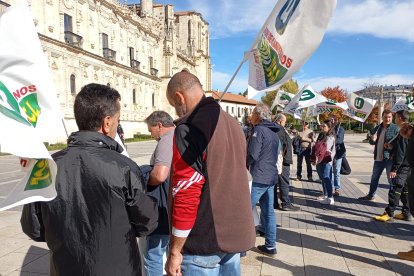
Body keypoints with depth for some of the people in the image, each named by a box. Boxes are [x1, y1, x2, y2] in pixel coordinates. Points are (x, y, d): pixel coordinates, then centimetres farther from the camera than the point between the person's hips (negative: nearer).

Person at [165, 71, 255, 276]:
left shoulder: (188, 129, -18)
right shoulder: (233, 124, 8)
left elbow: (186, 195, -22)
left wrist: (174, 251, -12)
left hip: (204, 241, -8)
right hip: (235, 233, 8)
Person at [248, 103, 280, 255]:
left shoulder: (259, 130, -12)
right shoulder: (274, 133, 15)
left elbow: (252, 155, -16)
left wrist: (243, 166, 1)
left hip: (258, 178, -9)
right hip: (271, 177, 9)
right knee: (268, 212, 13)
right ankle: (270, 246, 21)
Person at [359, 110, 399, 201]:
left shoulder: (395, 128, -6)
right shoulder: (377, 128, 11)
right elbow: (371, 142, 16)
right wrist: (372, 139, -6)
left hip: (390, 158, -6)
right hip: (378, 158, 6)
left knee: (391, 179, 0)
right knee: (374, 178, 16)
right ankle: (371, 195, 30)